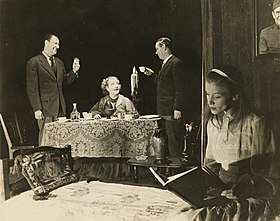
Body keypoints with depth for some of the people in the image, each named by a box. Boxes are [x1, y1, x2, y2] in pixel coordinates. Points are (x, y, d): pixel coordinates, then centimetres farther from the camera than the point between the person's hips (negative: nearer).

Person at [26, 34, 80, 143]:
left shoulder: (59, 62, 17)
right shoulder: (34, 62, -5)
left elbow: (65, 81, 19)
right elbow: (32, 88, -9)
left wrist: (74, 71, 2)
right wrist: (37, 109, -14)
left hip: (60, 107, 7)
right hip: (45, 107, -6)